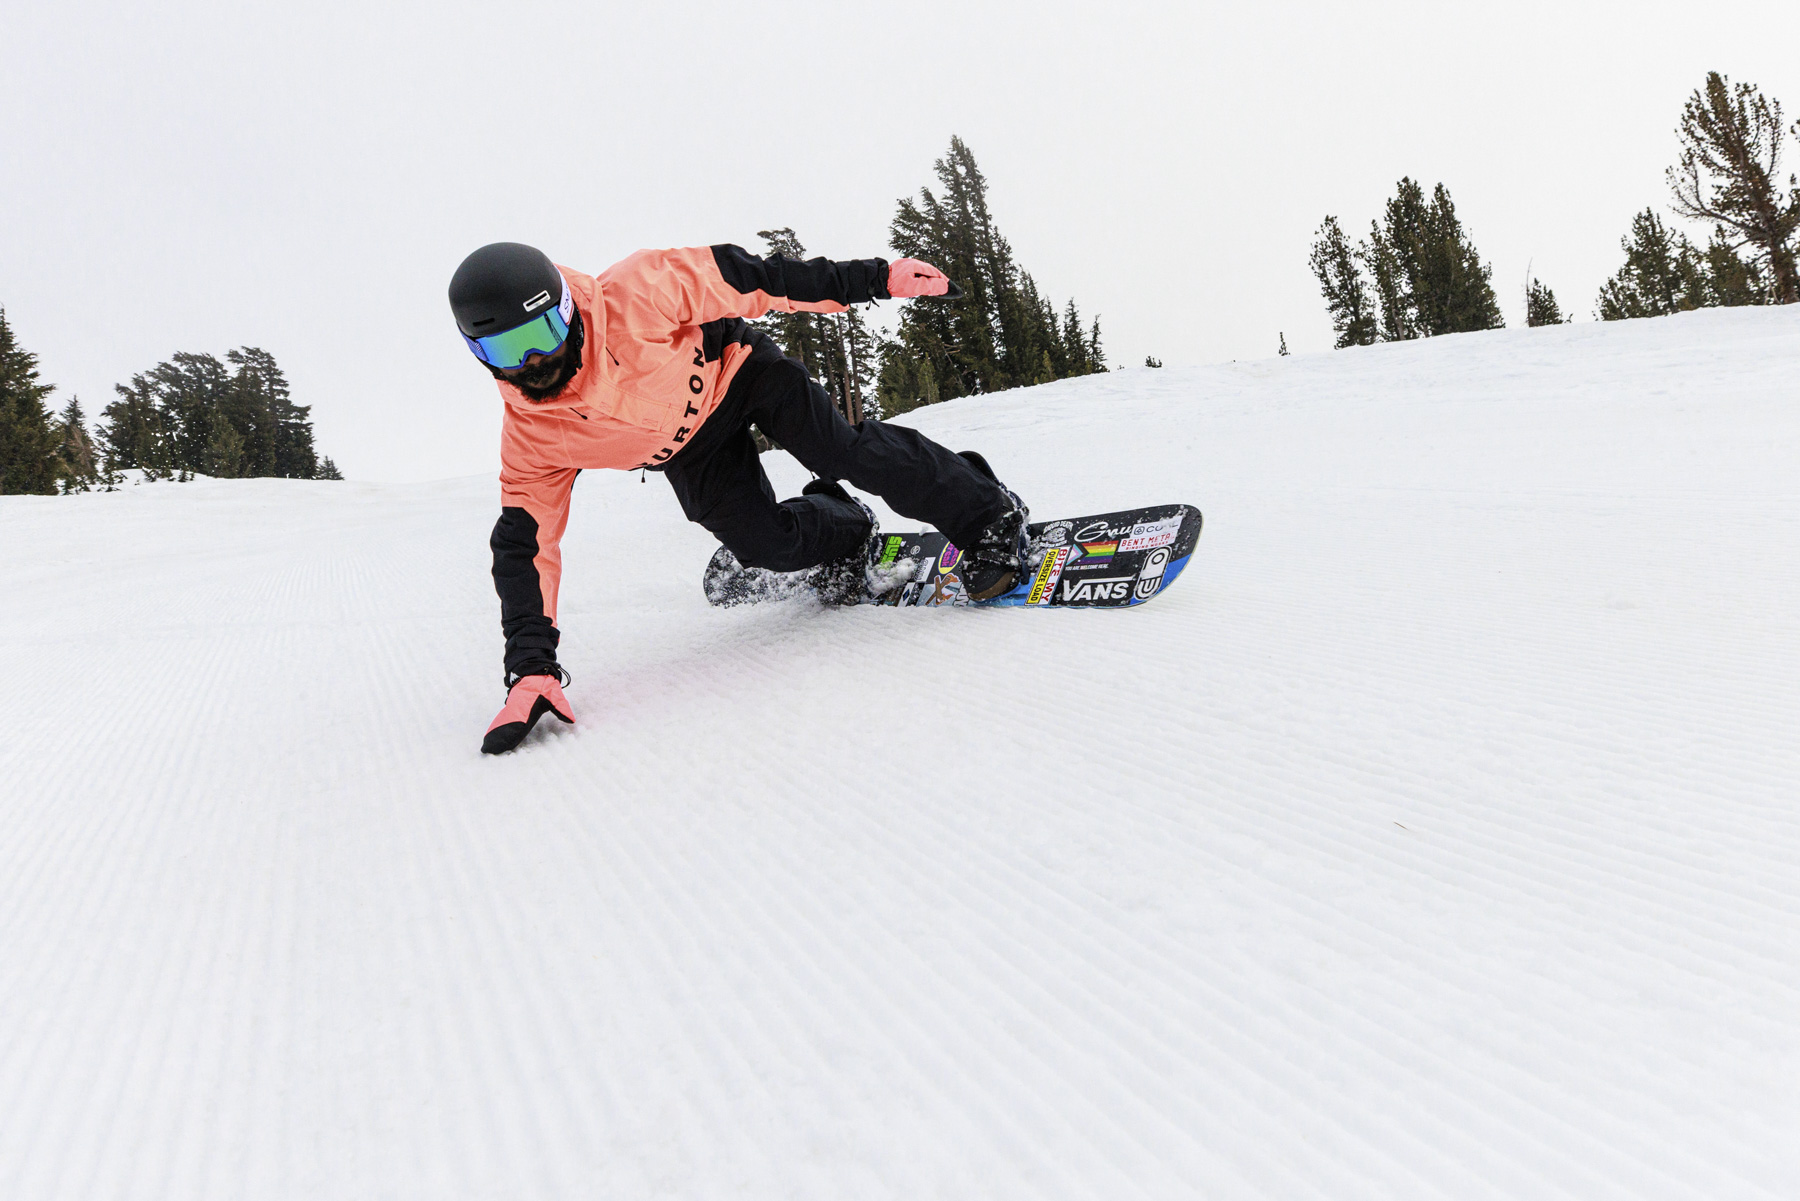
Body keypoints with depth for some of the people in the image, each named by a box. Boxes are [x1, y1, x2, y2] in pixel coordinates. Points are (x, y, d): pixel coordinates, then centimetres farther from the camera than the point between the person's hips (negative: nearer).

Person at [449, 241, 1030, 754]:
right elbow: (525, 547, -20)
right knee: (764, 543, -11)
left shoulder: (632, 298, -36)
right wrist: (531, 669, -29)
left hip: (733, 372, -3)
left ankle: (986, 513, 1)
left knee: (845, 452, -18)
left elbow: (742, 278, -28)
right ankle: (845, 531, 23)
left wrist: (873, 278, -27)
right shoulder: (530, 437, -24)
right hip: (693, 455, 3)